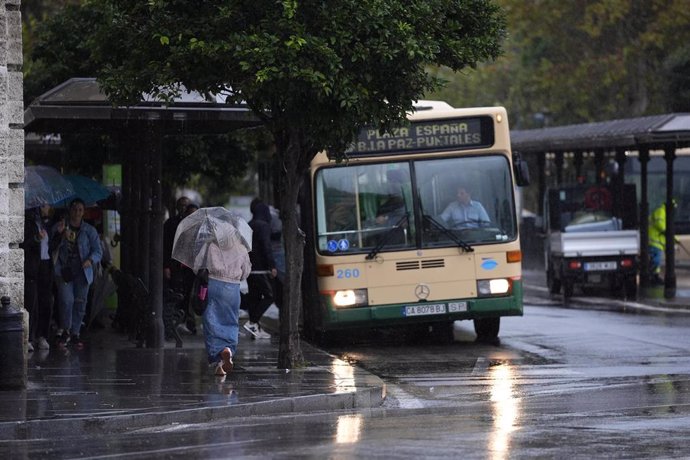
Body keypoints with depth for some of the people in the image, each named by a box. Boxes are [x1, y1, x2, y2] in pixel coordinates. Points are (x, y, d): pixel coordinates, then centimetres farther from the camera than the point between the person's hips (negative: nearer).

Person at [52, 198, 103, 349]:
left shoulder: (89, 230, 9)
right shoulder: (59, 227, 9)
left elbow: (98, 250, 5)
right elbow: (52, 246, 3)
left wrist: (90, 260, -16)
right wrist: (59, 233, -14)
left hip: (82, 272, 2)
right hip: (64, 271, -2)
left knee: (80, 303, 3)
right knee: (67, 300, -15)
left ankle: (75, 334, 15)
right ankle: (65, 330, 2)